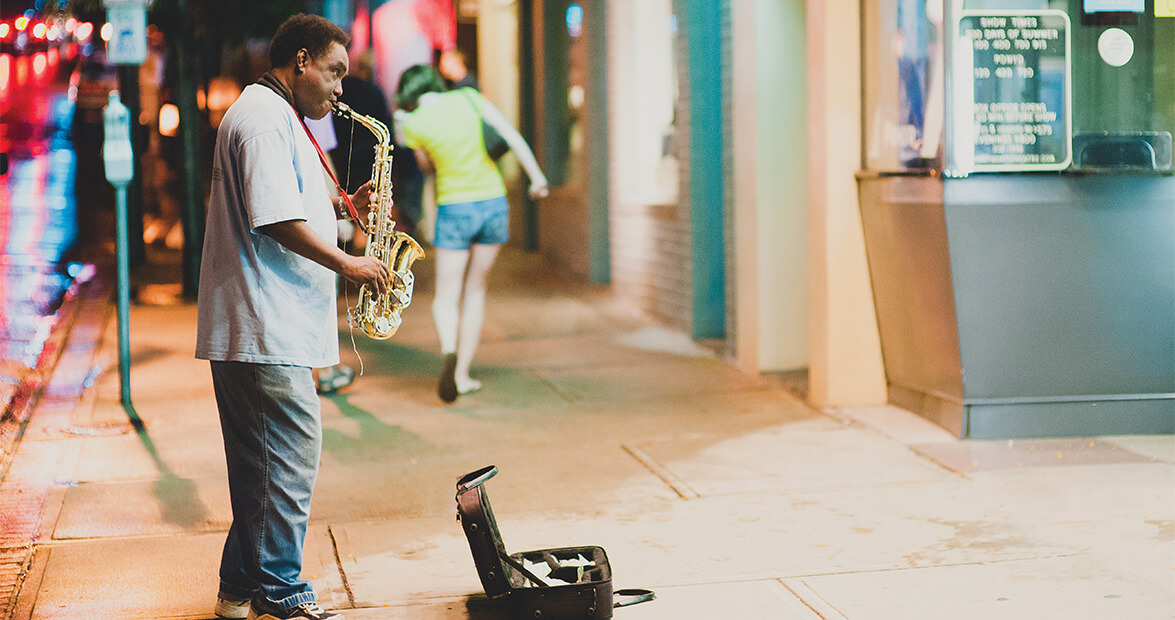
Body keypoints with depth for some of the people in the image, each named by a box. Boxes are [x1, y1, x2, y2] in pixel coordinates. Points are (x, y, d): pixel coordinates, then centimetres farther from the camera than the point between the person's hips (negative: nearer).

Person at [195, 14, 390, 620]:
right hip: (267, 334, -11)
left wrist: (345, 204, 13)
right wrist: (349, 265, -15)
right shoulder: (264, 120, -14)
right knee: (291, 460, -5)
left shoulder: (275, 116, 21)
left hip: (258, 328, 11)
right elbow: (278, 221, -22)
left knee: (263, 465, 15)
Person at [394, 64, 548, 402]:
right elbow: (510, 134, -5)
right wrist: (535, 175, 0)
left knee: (446, 296, 5)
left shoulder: (415, 124, -5)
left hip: (454, 209, -3)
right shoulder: (468, 98, 0)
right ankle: (462, 374, 14)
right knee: (475, 289, 15)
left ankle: (449, 349, -27)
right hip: (493, 201, 3)